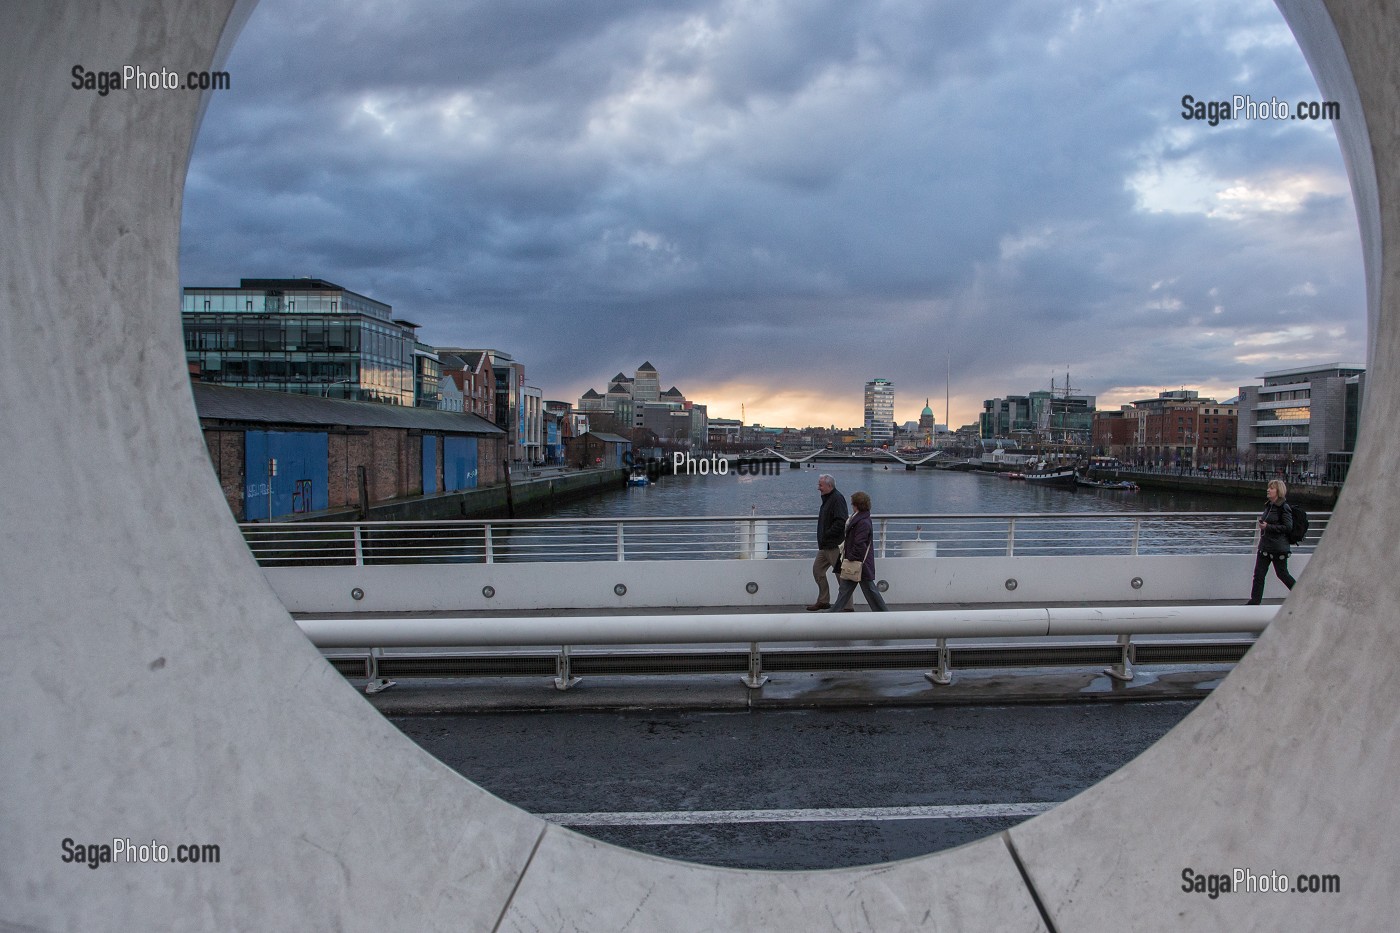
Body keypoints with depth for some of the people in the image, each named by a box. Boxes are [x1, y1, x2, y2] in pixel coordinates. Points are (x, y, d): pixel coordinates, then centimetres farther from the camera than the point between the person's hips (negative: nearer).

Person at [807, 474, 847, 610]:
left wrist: (826, 536, -20)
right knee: (817, 569, 14)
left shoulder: (837, 499, -16)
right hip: (825, 546, 11)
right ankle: (823, 601, 22)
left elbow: (840, 523, -25)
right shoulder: (827, 499, 16)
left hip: (835, 546, -11)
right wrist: (822, 540, 15)